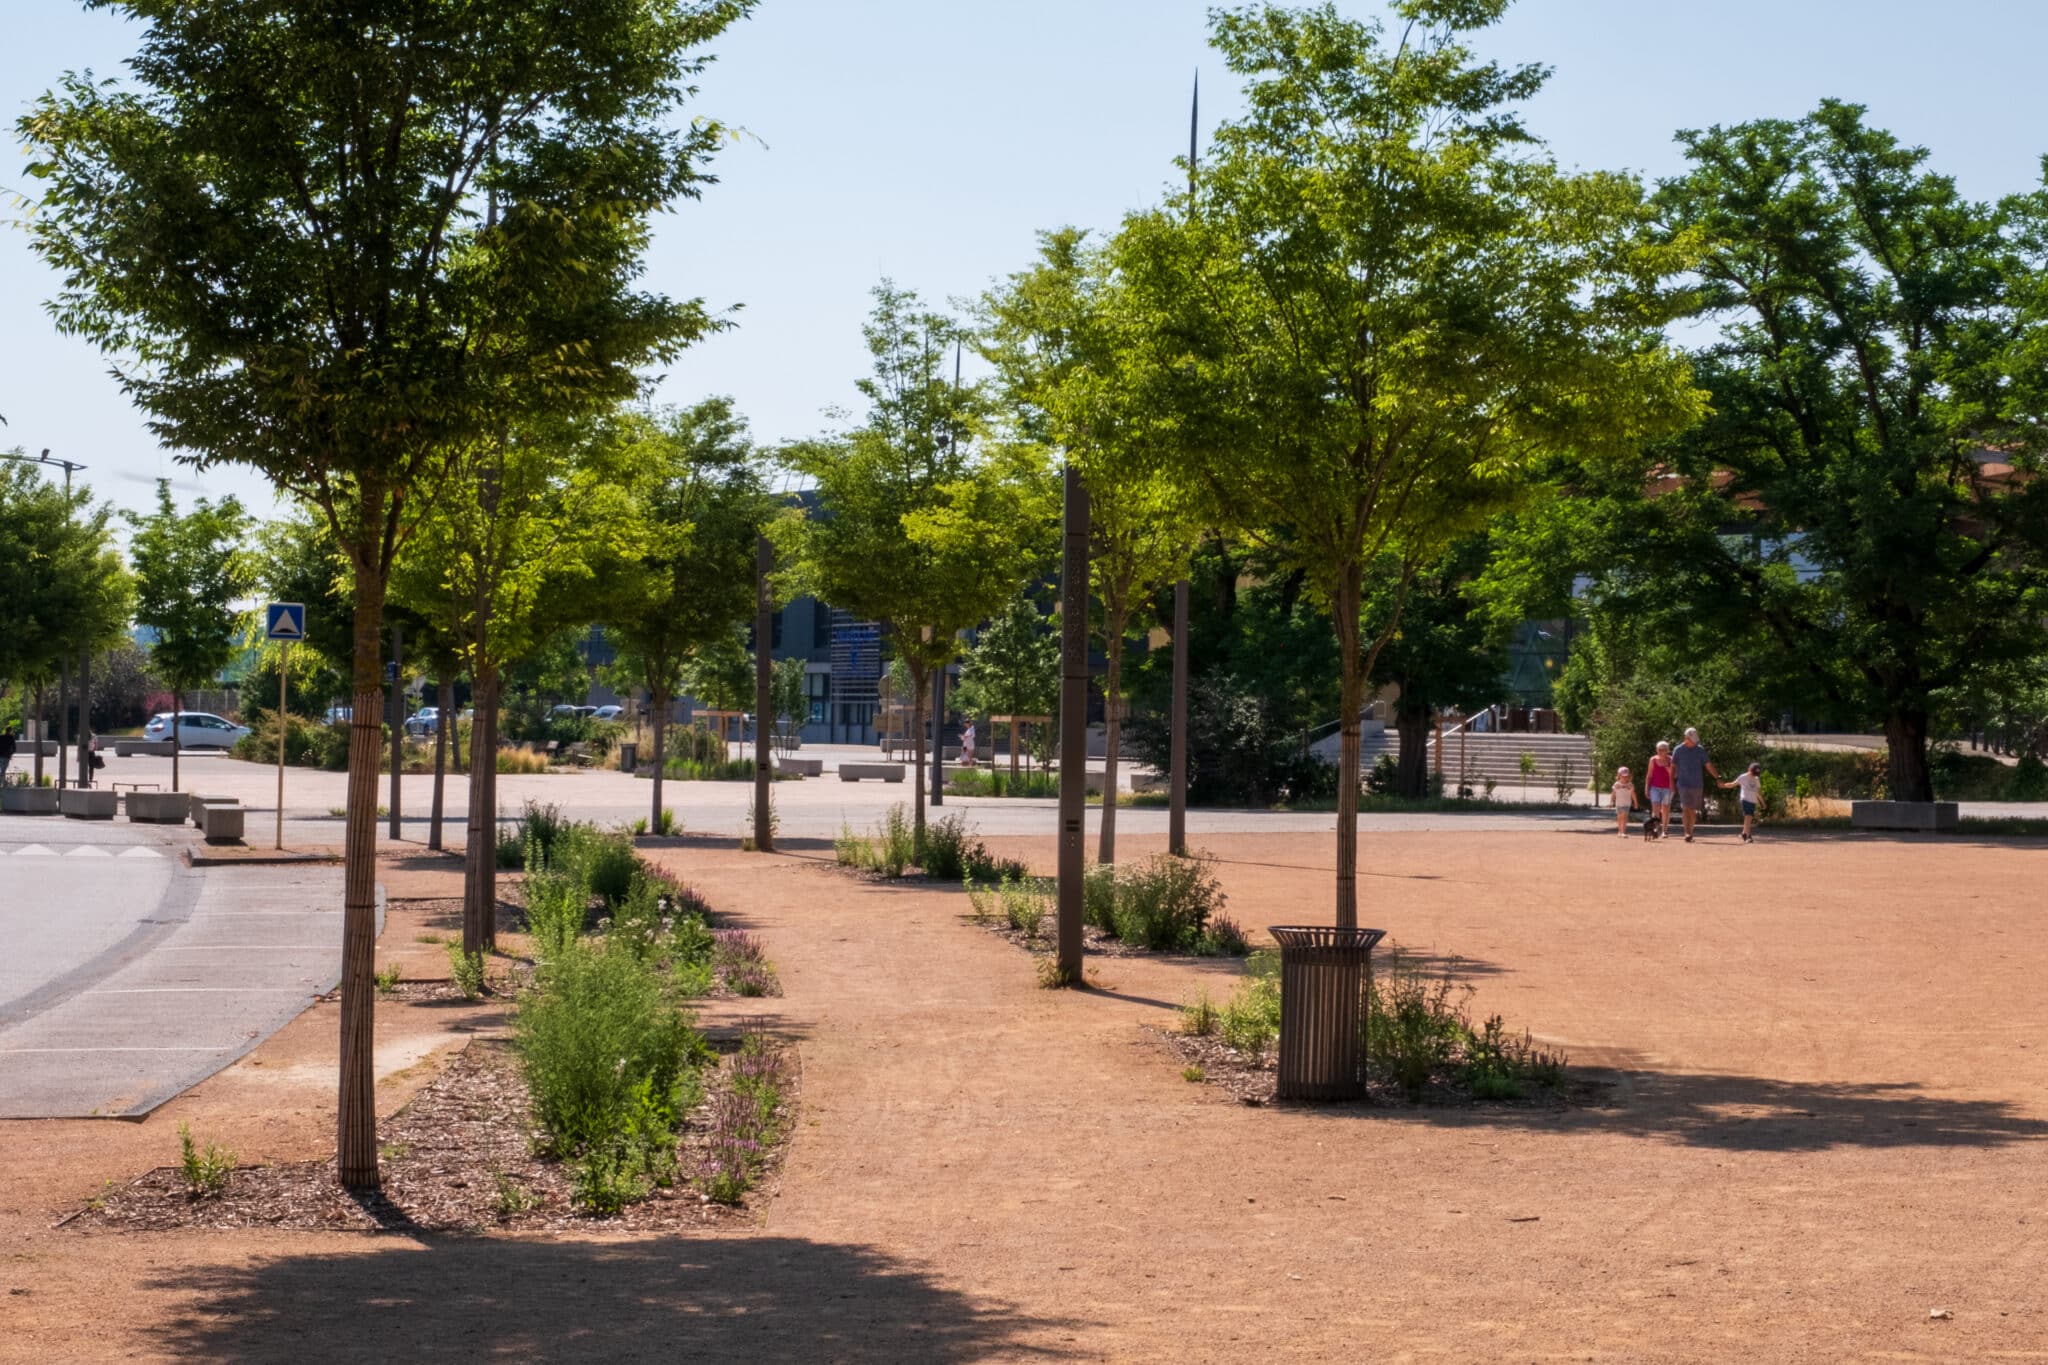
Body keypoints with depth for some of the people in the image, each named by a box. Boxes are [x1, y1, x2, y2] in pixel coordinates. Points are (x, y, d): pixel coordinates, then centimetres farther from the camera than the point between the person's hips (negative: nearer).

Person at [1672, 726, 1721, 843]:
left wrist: (1717, 777, -2)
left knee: (1693, 810, 8)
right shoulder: (1679, 750, 1)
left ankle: (1690, 833, 19)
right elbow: (1673, 767, 5)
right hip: (1684, 784, -3)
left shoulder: (1700, 749, 6)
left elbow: (1708, 765, 6)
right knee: (1686, 809, -14)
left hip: (1697, 784, 3)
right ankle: (1687, 833, -20)